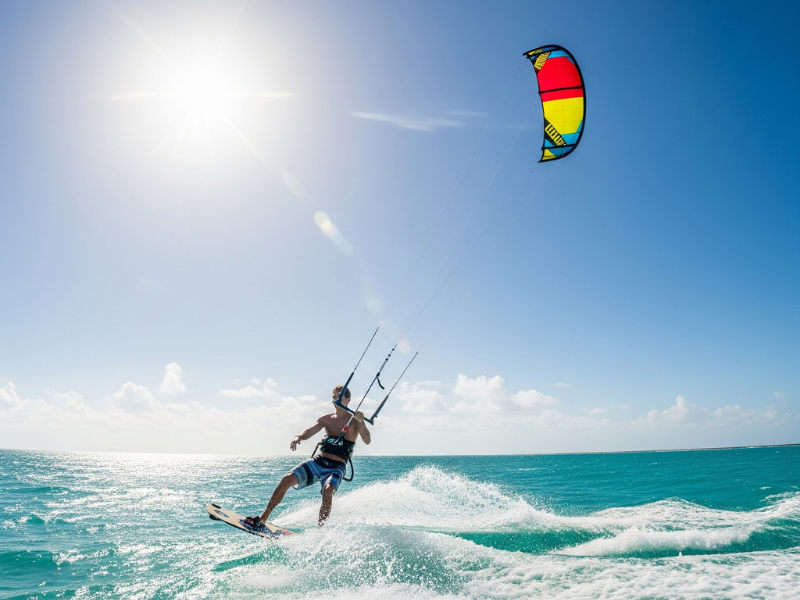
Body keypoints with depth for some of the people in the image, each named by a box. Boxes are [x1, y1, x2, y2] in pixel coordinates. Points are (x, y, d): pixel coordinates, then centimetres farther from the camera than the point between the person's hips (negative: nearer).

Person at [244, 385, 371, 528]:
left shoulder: (354, 420, -1)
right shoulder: (326, 419, 11)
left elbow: (367, 441, -16)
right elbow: (309, 432, -4)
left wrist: (361, 422, -34)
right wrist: (298, 437, -27)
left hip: (337, 467, -4)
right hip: (318, 461, 4)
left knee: (328, 491, -33)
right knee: (287, 479, -12)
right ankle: (262, 519, 0)